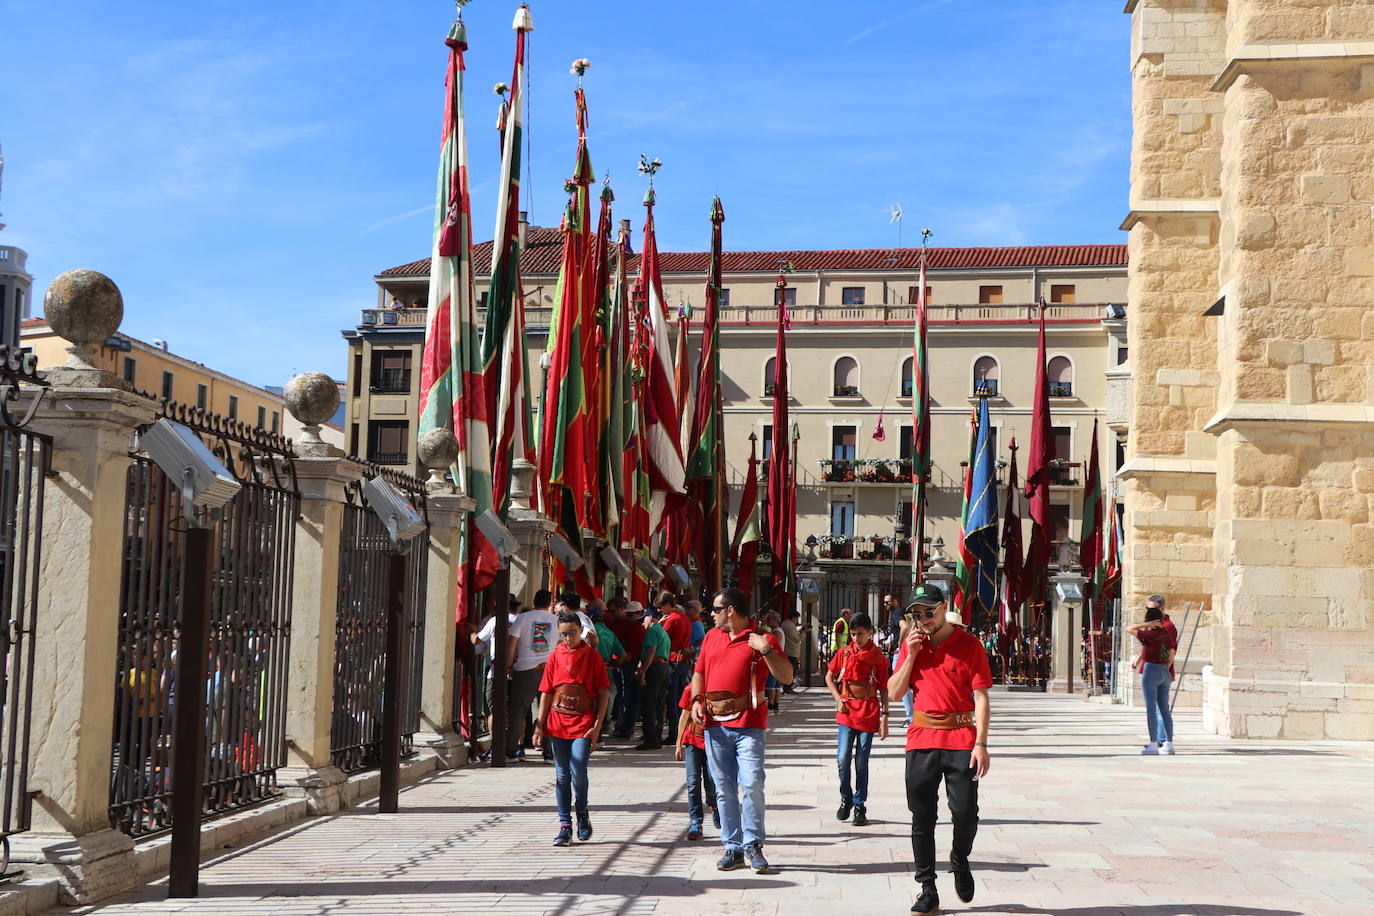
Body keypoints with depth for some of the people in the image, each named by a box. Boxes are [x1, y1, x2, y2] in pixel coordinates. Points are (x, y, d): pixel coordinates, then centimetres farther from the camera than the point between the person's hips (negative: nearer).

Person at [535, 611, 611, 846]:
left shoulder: (592, 656, -1)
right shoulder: (555, 656, 6)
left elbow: (603, 693, -1)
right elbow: (546, 692, 9)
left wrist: (597, 726, -8)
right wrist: (539, 726, 3)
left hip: (583, 724, -3)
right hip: (557, 724, 3)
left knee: (577, 771, -14)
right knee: (561, 776, 5)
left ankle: (582, 812, 12)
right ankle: (565, 825, 13)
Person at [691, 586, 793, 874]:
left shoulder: (761, 639, -1)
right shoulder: (712, 636, 16)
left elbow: (786, 676, -6)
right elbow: (699, 672, 23)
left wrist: (766, 650, -18)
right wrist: (697, 700, 6)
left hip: (748, 723, -5)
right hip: (715, 723, 5)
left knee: (751, 784, -13)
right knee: (724, 789, 7)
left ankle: (753, 845, 1)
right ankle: (733, 848, 14)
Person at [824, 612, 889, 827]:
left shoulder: (878, 658, -1)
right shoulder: (844, 652, 5)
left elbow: (884, 690, 2)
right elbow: (829, 677, 15)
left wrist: (884, 717, -3)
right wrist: (838, 699, 1)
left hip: (868, 714, -1)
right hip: (846, 712, 2)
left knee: (861, 763, 2)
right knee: (842, 758, -8)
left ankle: (860, 806, 13)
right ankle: (846, 798, 15)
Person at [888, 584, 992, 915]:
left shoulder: (969, 645, -3)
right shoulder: (911, 645, 8)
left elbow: (981, 697, -4)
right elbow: (894, 693, 5)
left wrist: (981, 744, -11)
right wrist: (911, 654, -6)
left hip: (961, 740, -3)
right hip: (921, 739, 3)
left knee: (965, 813, -7)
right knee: (922, 817, 4)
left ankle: (959, 860, 25)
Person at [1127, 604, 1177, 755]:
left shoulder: (1149, 635, -13)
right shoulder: (1166, 634, 7)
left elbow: (1128, 629, -8)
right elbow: (1171, 655, 12)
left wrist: (1148, 624, -9)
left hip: (1151, 671, -7)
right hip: (1164, 672, 7)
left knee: (1151, 709, -5)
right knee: (1164, 710, 10)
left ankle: (1153, 745, -6)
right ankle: (1169, 744, 11)